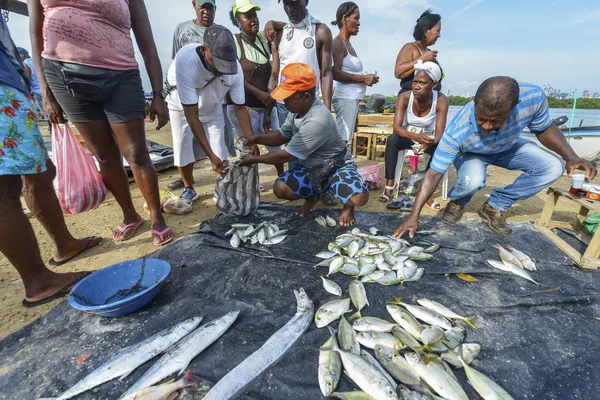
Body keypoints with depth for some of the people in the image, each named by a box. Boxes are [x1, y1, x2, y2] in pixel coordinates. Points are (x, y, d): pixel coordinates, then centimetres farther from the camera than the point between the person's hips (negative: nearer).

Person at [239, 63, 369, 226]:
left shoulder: (317, 122, -33)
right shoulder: (298, 108, -6)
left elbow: (287, 155, -25)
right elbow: (282, 135, 9)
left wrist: (255, 159, -13)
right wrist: (258, 138, -9)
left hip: (335, 167, -7)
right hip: (309, 167, 7)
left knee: (359, 197, -33)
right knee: (280, 189, -17)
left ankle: (348, 206, 6)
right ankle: (312, 195, 14)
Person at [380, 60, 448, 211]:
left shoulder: (441, 100, -19)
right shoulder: (404, 97, -19)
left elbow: (439, 133, -25)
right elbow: (396, 127, -29)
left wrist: (429, 142, -48)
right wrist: (415, 136, -47)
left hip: (428, 139, 1)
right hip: (408, 137, 0)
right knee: (392, 139, -33)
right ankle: (389, 187, -31)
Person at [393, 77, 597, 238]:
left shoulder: (533, 97, -32)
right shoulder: (457, 131, -41)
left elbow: (545, 129, -9)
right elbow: (433, 174, -36)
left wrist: (571, 156, -27)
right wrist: (414, 215, -39)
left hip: (509, 146, 4)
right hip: (470, 152, -4)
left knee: (553, 167, -18)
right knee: (472, 181, -36)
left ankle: (495, 206, -2)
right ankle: (457, 202, 2)